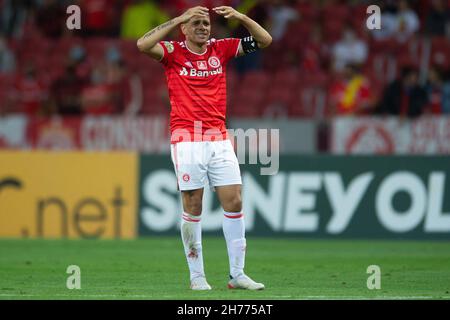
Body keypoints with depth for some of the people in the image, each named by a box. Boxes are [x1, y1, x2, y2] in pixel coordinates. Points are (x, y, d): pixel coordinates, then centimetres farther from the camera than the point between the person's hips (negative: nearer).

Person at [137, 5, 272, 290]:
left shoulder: (221, 49, 10)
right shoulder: (173, 53, 1)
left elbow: (265, 40, 9)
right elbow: (143, 45, -19)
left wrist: (240, 17, -7)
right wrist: (178, 19, -21)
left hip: (219, 139, 4)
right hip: (187, 139, -3)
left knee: (234, 202, -1)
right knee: (193, 208, -1)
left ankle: (237, 274, 5)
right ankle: (197, 276, 6)